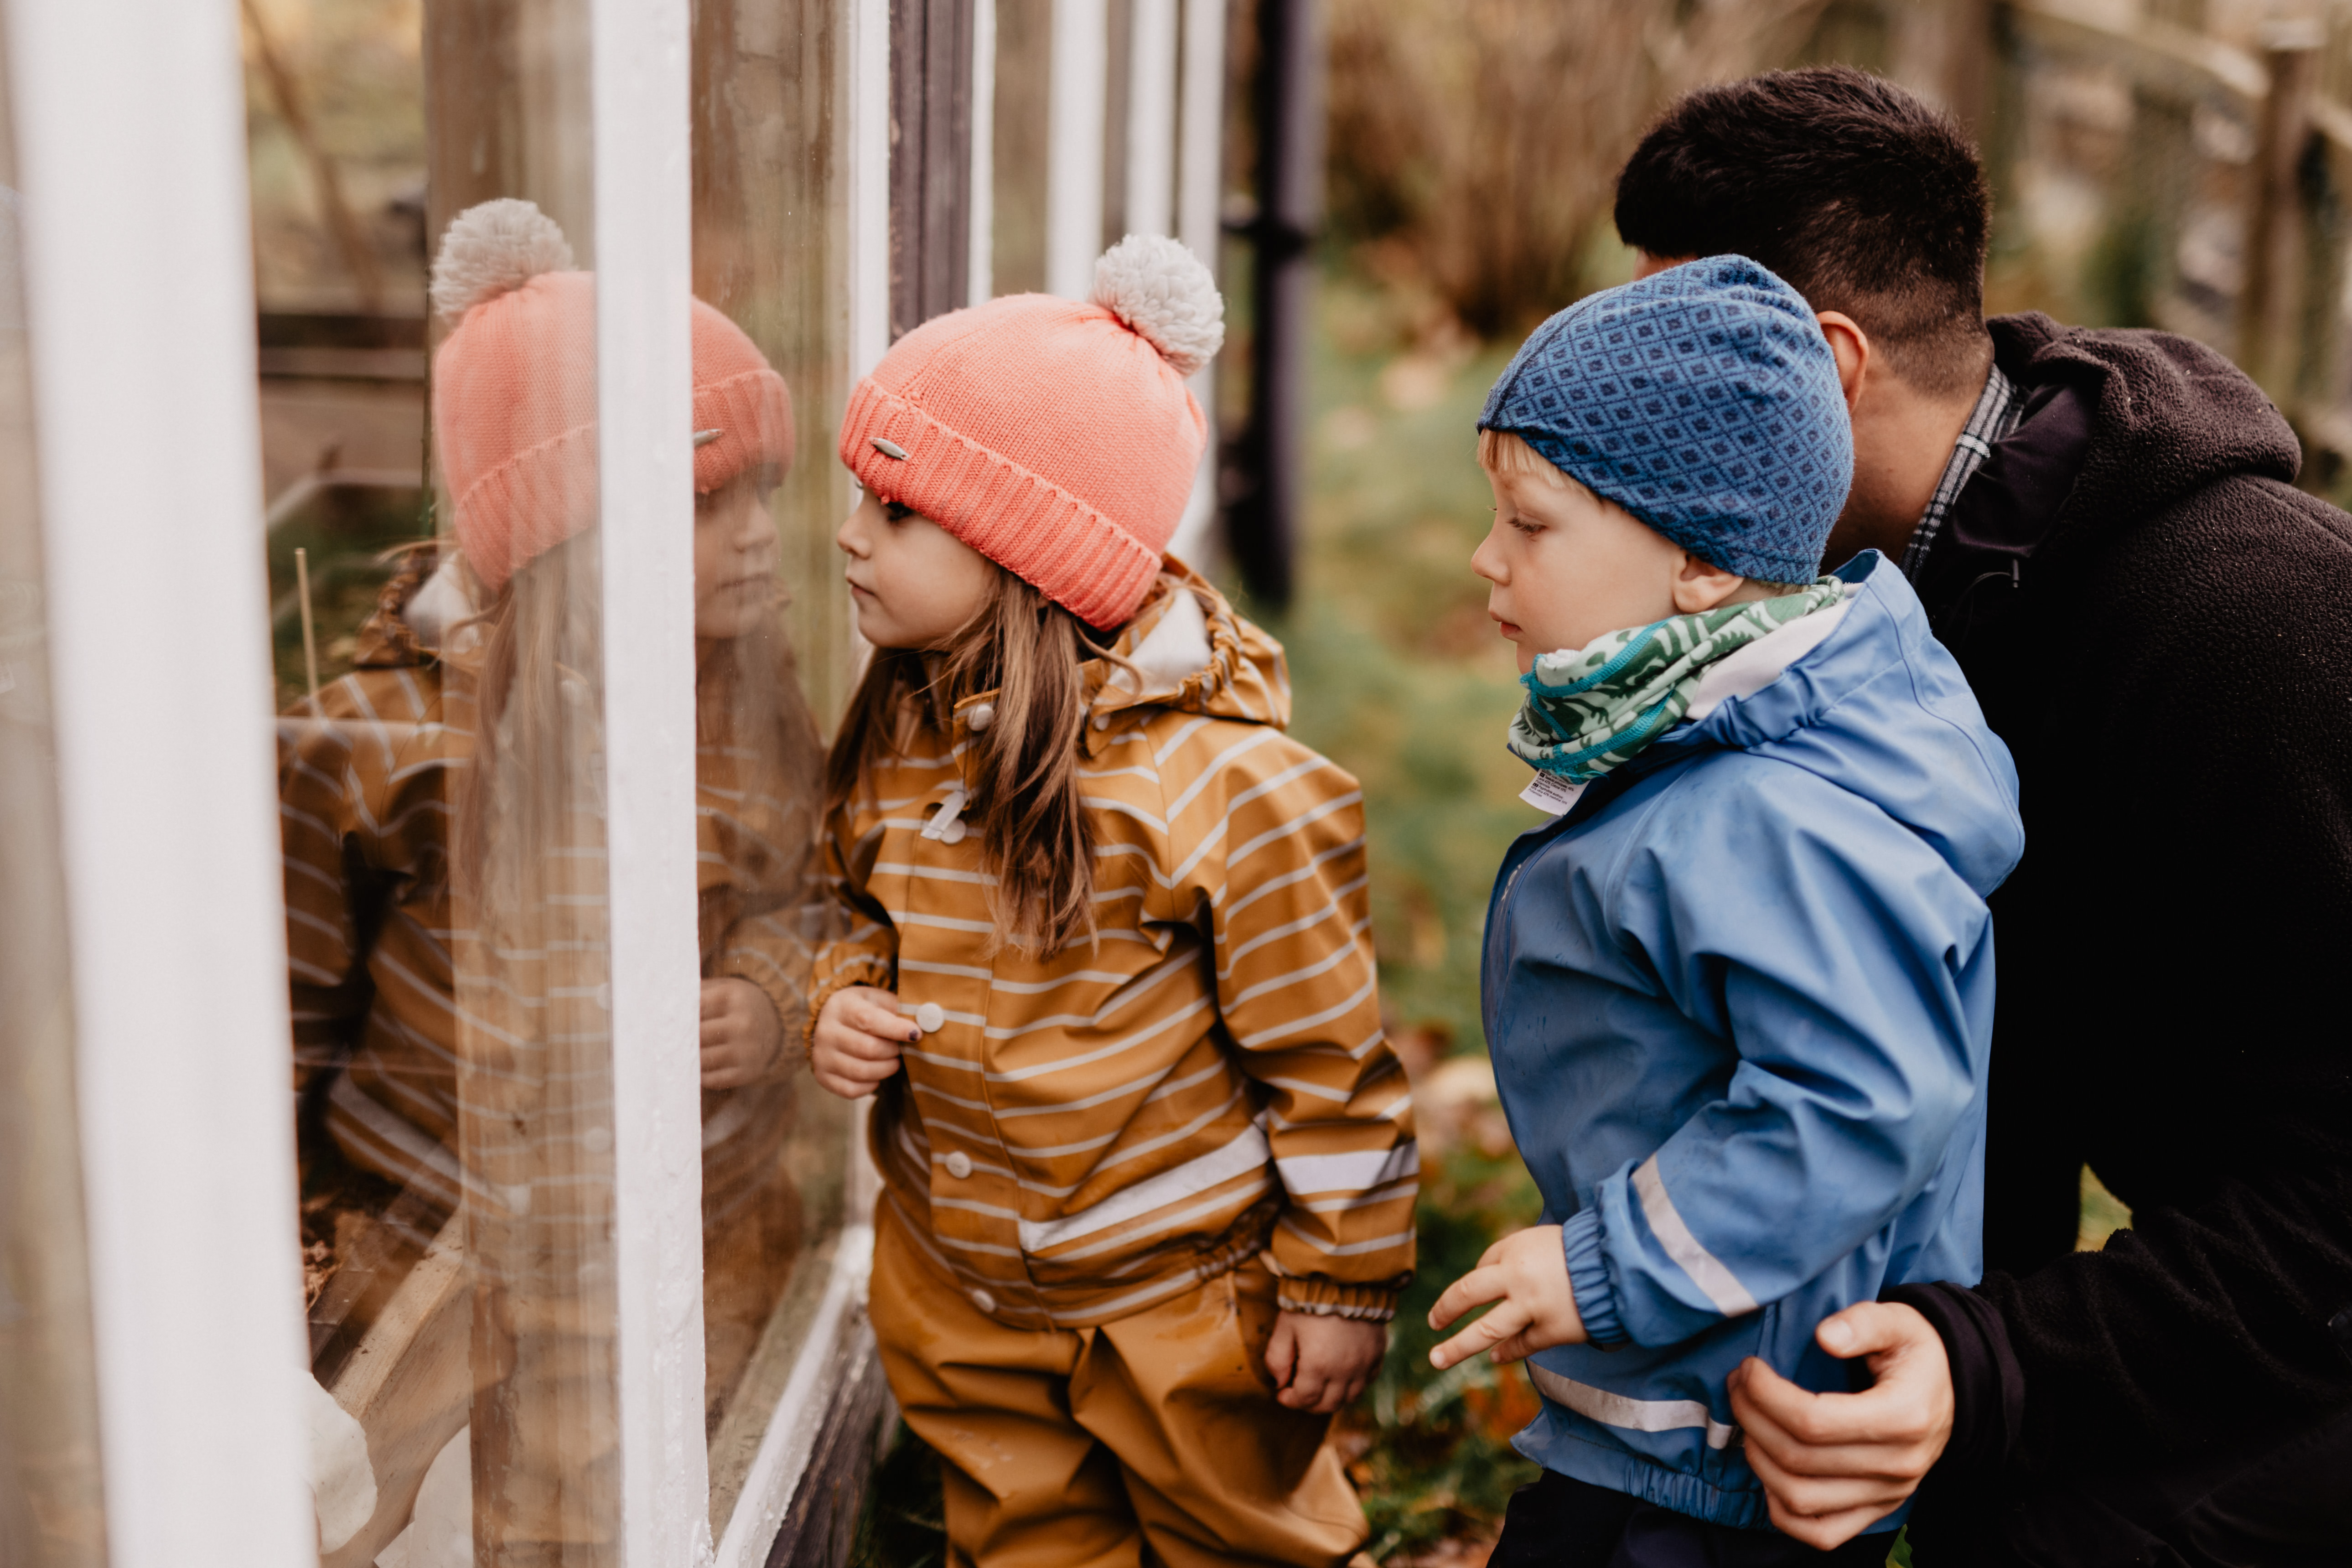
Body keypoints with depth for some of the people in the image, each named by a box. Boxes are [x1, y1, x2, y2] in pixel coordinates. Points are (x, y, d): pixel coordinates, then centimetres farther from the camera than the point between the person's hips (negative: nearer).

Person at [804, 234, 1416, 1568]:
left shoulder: (1219, 781, -24)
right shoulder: (902, 734, -3)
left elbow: (1330, 1057, -17)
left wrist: (1343, 1282, -11)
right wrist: (848, 1005, -7)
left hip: (1186, 1296, -6)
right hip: (956, 1285, 6)